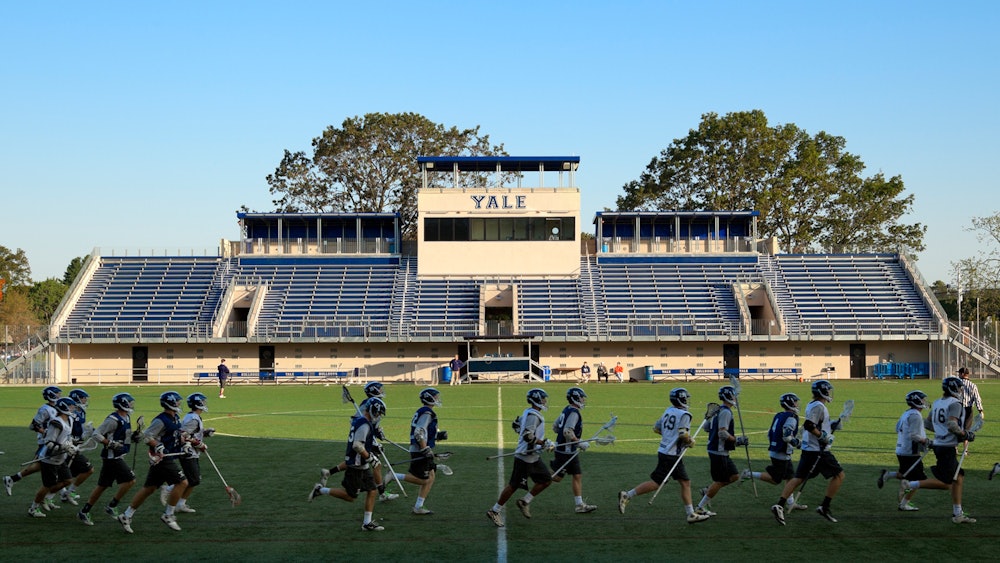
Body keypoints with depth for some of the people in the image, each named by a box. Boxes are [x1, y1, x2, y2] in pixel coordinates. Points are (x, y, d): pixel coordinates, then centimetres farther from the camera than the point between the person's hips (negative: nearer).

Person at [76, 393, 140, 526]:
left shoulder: (126, 418, 13)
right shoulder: (113, 420, -16)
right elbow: (96, 434, -18)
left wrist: (135, 436, 4)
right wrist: (110, 443, -25)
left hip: (117, 457, 10)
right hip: (111, 456, -10)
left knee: (102, 486, 13)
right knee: (130, 480, -13)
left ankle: (84, 512, 20)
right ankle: (111, 506, -3)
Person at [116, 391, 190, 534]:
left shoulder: (175, 418, 13)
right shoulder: (161, 420, -16)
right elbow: (146, 436, -19)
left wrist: (184, 442, 12)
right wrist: (158, 447, -26)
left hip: (169, 458, 10)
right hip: (162, 458, -10)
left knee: (149, 488, 11)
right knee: (182, 482, -10)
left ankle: (126, 516, 16)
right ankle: (168, 515, -1)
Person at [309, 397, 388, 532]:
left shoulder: (358, 420, 10)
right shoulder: (364, 424, -21)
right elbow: (357, 446, -26)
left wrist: (374, 447, 15)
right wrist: (370, 457, -17)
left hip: (363, 466, 10)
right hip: (356, 466, -10)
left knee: (372, 491, 8)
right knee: (350, 496, -1)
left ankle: (367, 523, 13)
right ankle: (320, 490, 9)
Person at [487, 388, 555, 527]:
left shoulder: (528, 413, 11)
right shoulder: (533, 415, -19)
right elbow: (527, 436, -27)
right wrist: (545, 443, -22)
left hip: (533, 456, 10)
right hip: (525, 457, -10)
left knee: (546, 480, 10)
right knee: (514, 485, -3)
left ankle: (524, 501, 17)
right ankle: (495, 511, 7)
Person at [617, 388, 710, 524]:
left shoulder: (668, 411, 11)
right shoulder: (684, 415, -13)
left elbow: (656, 428, 15)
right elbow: (683, 435, -22)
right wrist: (691, 442, -4)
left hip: (664, 451, 9)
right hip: (671, 455, -9)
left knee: (685, 482, 11)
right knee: (656, 483, -5)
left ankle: (691, 514, 13)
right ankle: (627, 495, -1)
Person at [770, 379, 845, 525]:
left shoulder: (811, 405, 15)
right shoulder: (819, 406, -14)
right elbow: (809, 425, -24)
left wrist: (832, 425, 17)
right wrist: (823, 436, -18)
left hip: (808, 449, 9)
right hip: (818, 451, -9)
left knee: (799, 478, 7)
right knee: (839, 475, 2)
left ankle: (779, 505, -3)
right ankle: (824, 507, 2)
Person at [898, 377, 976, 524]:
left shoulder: (937, 403, 11)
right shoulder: (955, 404, -14)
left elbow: (927, 423, 18)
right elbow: (952, 425, -26)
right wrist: (966, 435, -13)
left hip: (939, 444, 9)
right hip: (947, 448, -9)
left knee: (958, 478, 14)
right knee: (945, 483, -4)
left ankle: (958, 514, 17)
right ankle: (910, 485, -7)